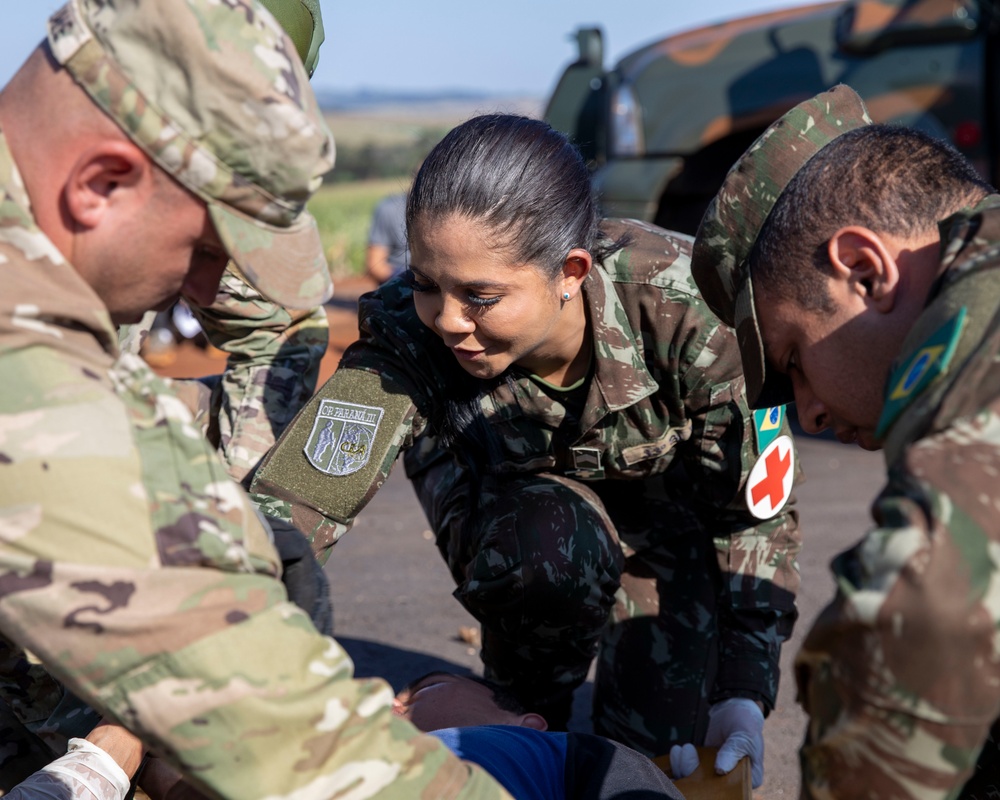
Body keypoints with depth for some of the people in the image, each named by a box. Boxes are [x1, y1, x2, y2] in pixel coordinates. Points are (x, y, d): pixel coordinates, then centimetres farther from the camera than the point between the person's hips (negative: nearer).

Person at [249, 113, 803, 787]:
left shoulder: (687, 313, -35)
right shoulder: (408, 335, -33)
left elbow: (758, 510, -23)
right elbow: (291, 506, -40)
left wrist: (742, 700, -31)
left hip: (668, 507, -1)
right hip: (526, 499, 1)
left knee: (656, 737, -19)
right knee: (546, 539, -34)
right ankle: (530, 722, -5)